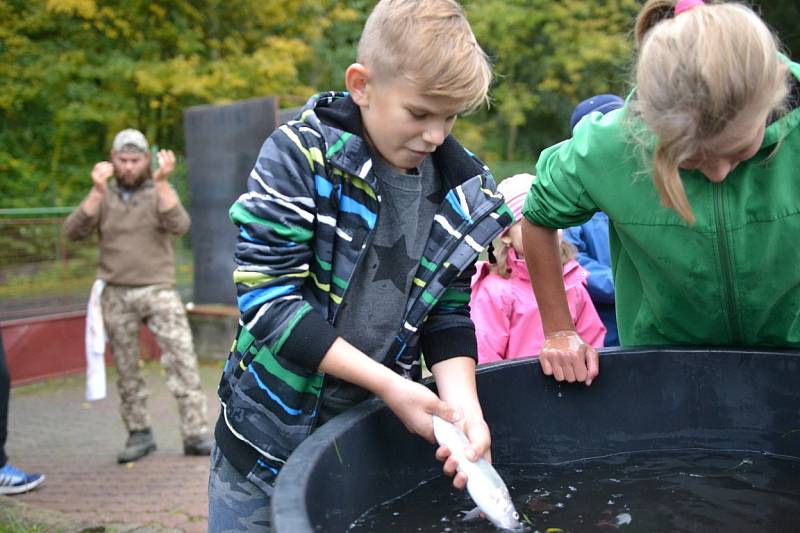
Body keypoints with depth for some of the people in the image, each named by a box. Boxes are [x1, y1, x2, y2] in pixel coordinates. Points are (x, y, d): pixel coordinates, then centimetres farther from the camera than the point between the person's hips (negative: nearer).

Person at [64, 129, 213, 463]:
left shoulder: (161, 193, 6)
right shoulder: (102, 197, 9)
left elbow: (179, 226, -14)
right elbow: (74, 231, -6)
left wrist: (162, 182, -23)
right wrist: (97, 192, -17)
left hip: (159, 290, -1)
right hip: (116, 295, 2)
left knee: (182, 359, -10)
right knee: (126, 370, 7)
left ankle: (196, 433, -6)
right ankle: (138, 434, 18)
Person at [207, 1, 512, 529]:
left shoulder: (463, 195, -3)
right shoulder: (299, 154, -16)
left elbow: (448, 317, 2)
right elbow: (267, 295, -20)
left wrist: (462, 403, -17)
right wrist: (388, 384, -23)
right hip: (270, 436, -3)